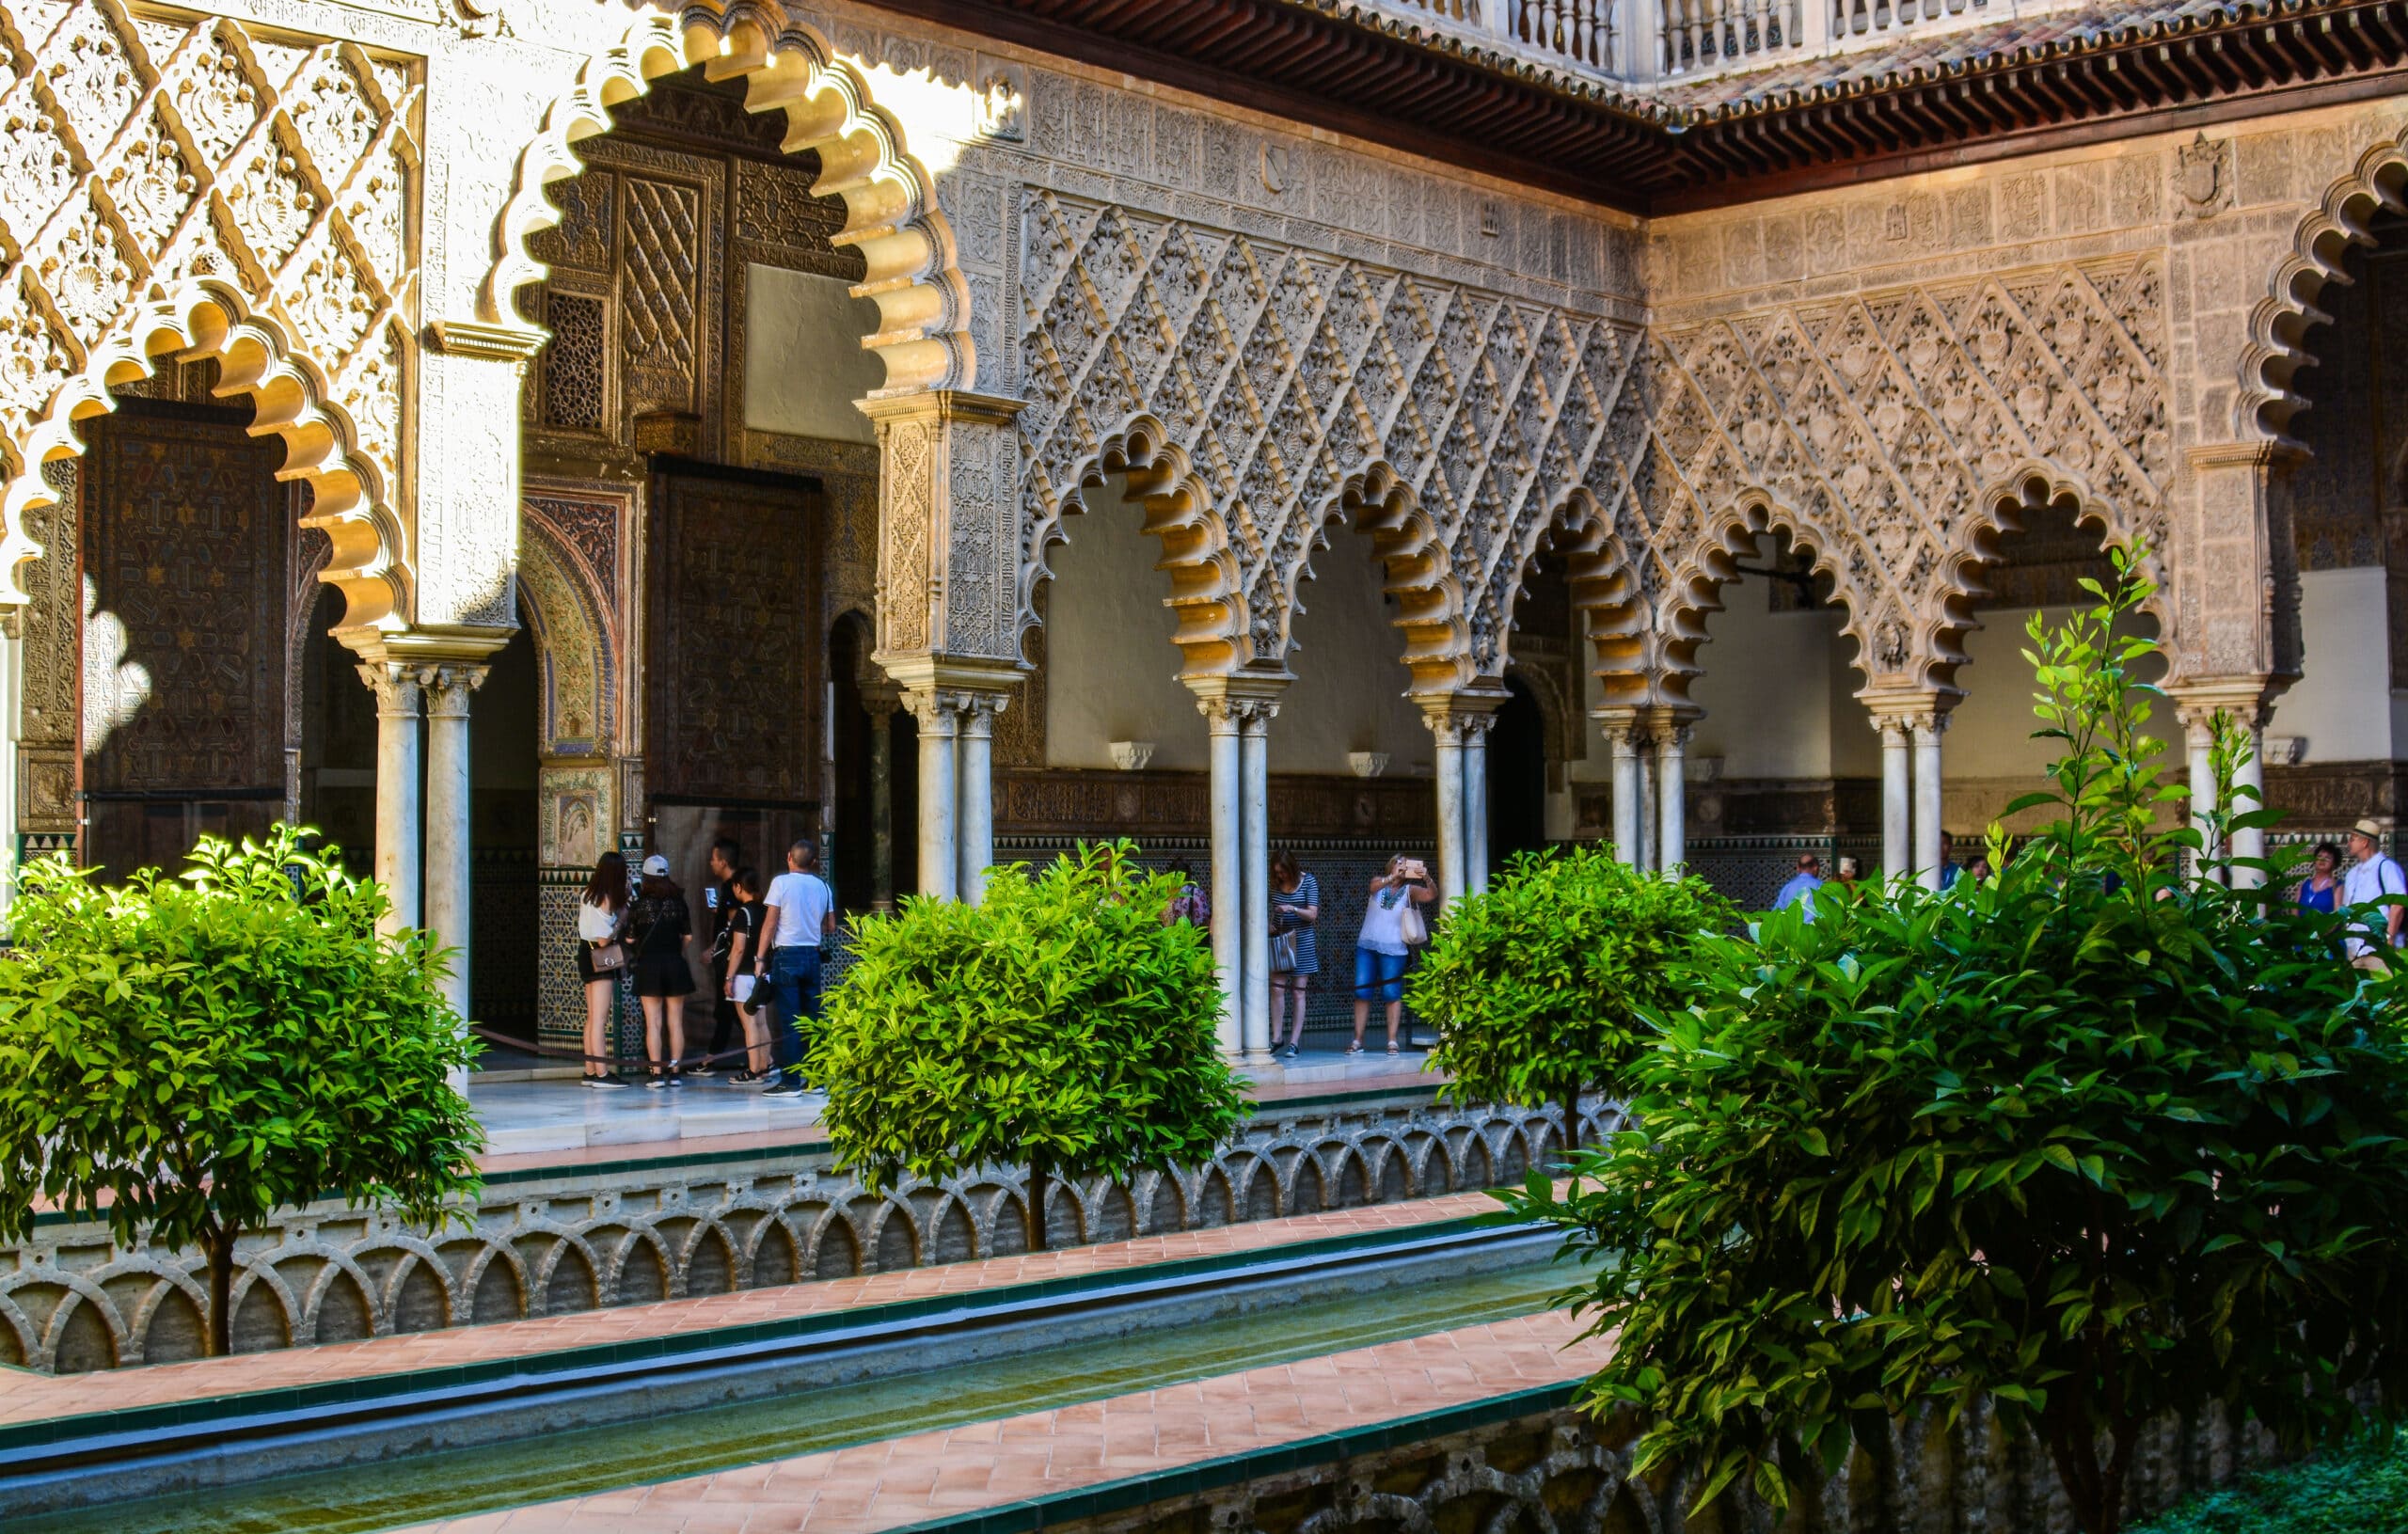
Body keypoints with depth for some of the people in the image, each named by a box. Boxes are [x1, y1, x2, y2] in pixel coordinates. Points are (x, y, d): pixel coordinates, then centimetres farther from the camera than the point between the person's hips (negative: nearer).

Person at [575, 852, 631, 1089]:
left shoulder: (588, 894, 8)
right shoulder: (606, 899, -17)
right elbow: (604, 940, -19)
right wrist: (622, 919, -9)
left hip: (585, 954, 9)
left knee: (592, 1017, 13)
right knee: (600, 1018, -7)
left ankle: (590, 1071, 16)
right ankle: (601, 1073, -7)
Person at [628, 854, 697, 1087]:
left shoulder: (639, 904, -5)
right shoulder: (678, 902, 1)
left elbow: (630, 938, -3)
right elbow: (688, 936, 6)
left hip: (648, 965, -2)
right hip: (675, 963, 2)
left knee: (653, 1023, -1)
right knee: (675, 1022, 7)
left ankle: (657, 1073, -3)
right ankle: (674, 1071, 9)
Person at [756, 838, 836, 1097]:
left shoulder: (781, 882, -5)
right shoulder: (823, 886, 7)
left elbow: (770, 923, -8)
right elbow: (831, 926, 10)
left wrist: (760, 959, -5)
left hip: (786, 956, -4)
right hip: (812, 955, 4)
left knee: (786, 1021, -3)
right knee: (813, 1018, 9)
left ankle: (790, 1081, -5)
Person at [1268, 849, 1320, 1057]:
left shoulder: (1308, 882, -6)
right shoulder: (1275, 884, 4)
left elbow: (1313, 915, -9)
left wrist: (1292, 909, -25)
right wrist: (1270, 925, -3)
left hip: (1301, 941, -3)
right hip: (1279, 941, 3)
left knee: (1298, 992, 0)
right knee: (1277, 989, -3)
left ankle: (1295, 1042, 1)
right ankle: (1276, 1037, 6)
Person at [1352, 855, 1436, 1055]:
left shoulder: (1409, 890, 3)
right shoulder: (1379, 883, 6)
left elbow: (1431, 895, -13)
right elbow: (1374, 886, -18)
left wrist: (1427, 878, -32)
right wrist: (1393, 876, -36)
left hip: (1393, 948, -2)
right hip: (1367, 945, 2)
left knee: (1392, 994, -4)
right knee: (1361, 992, 1)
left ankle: (1392, 1041, -1)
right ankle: (1358, 1041, 4)